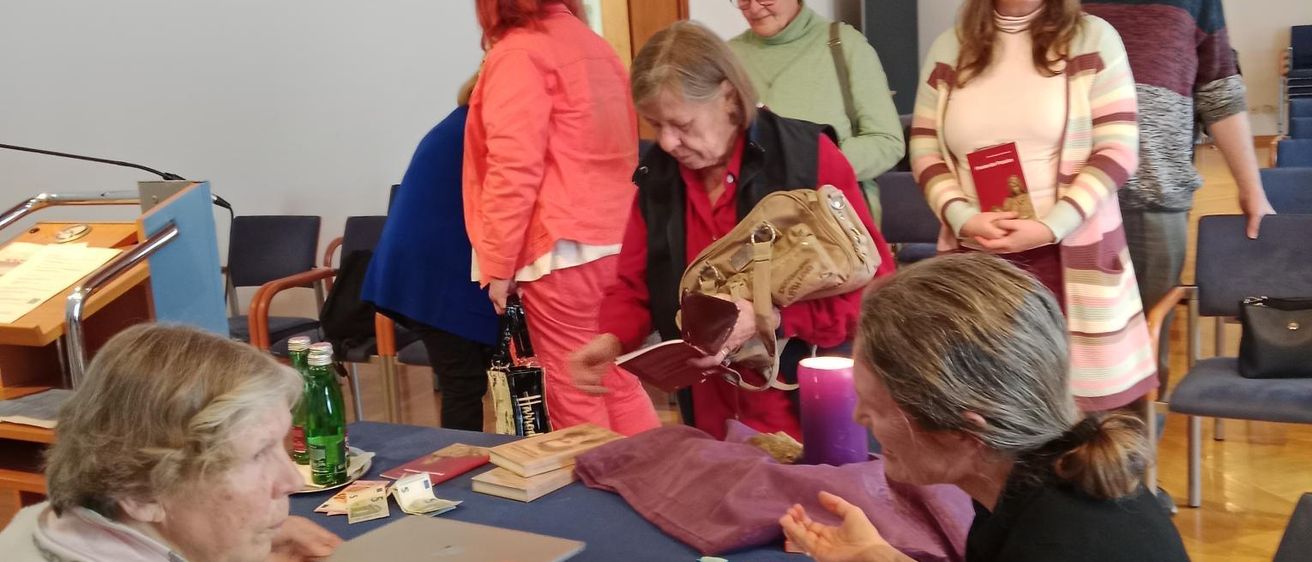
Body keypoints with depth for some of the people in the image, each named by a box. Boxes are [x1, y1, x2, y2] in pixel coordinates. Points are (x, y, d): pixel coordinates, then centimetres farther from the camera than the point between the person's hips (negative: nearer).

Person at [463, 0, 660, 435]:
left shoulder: (518, 54, -9)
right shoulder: (594, 45, 15)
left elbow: (514, 171, -16)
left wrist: (499, 263, -10)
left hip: (563, 247, -8)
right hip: (617, 239, 8)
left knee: (574, 394, 1)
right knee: (619, 381, 14)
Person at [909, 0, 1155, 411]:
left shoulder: (1093, 39, 3)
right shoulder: (949, 48, 11)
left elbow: (1118, 150, -3)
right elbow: (925, 150, 9)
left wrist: (1050, 228, -15)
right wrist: (963, 218, -9)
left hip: (1067, 256, -2)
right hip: (975, 259, 2)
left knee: (1073, 398, -2)